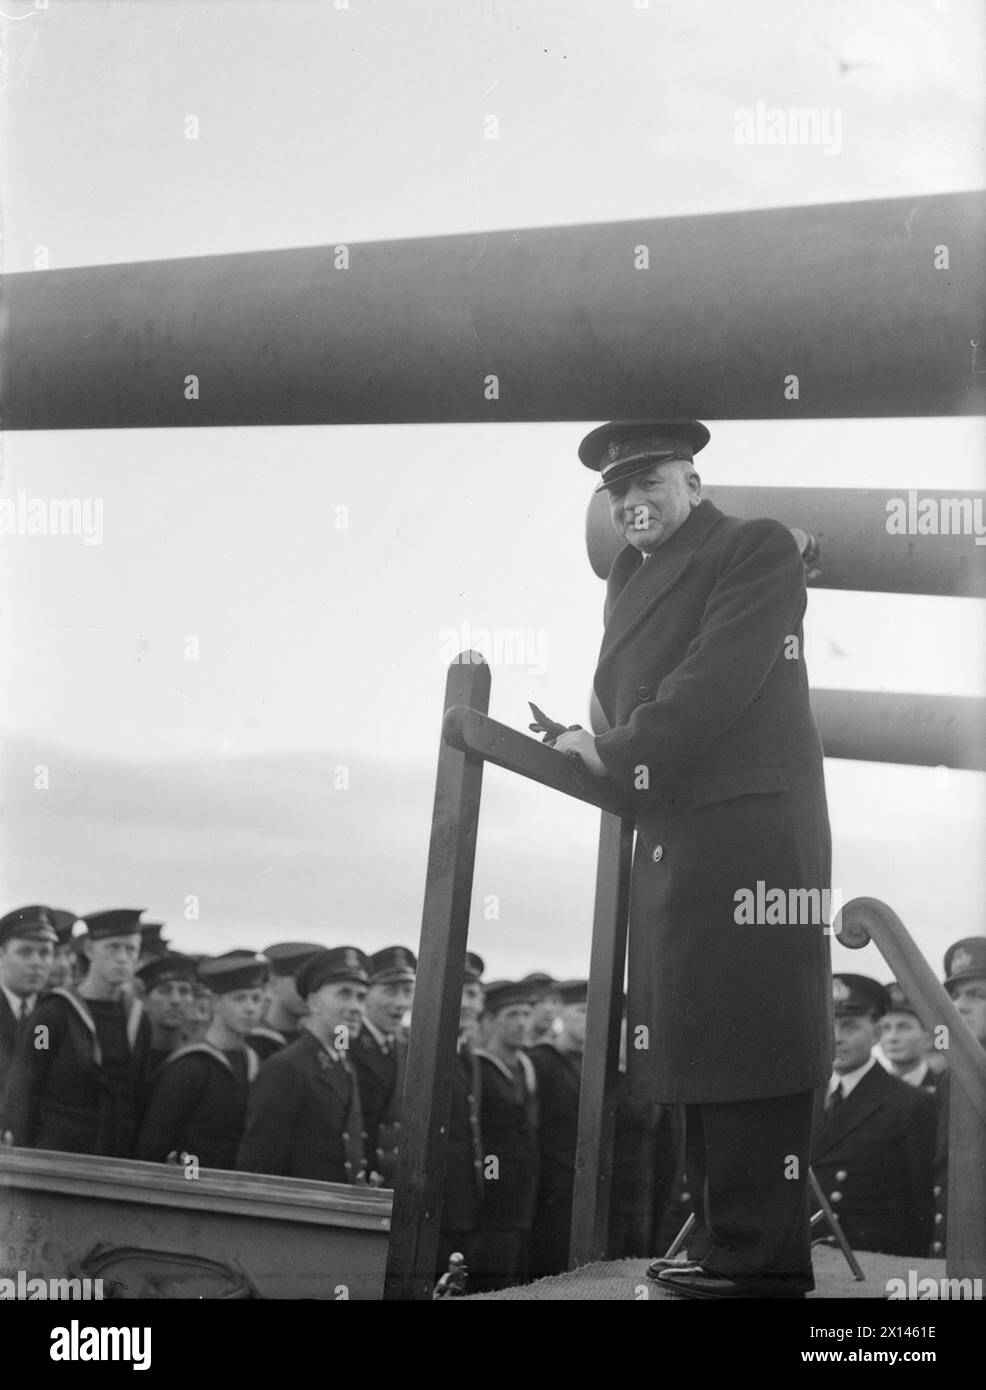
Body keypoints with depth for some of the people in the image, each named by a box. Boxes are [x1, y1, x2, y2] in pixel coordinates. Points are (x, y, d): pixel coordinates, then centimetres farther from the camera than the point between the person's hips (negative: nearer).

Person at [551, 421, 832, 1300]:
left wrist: (614, 754, -9)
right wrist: (590, 748, 2)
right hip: (668, 837, 8)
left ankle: (762, 1264, -3)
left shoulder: (757, 549, -3)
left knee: (745, 1040, -8)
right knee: (692, 1042, 10)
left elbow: (719, 676, -14)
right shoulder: (631, 577, 22)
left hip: (749, 831, -8)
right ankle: (721, 1242, 18)